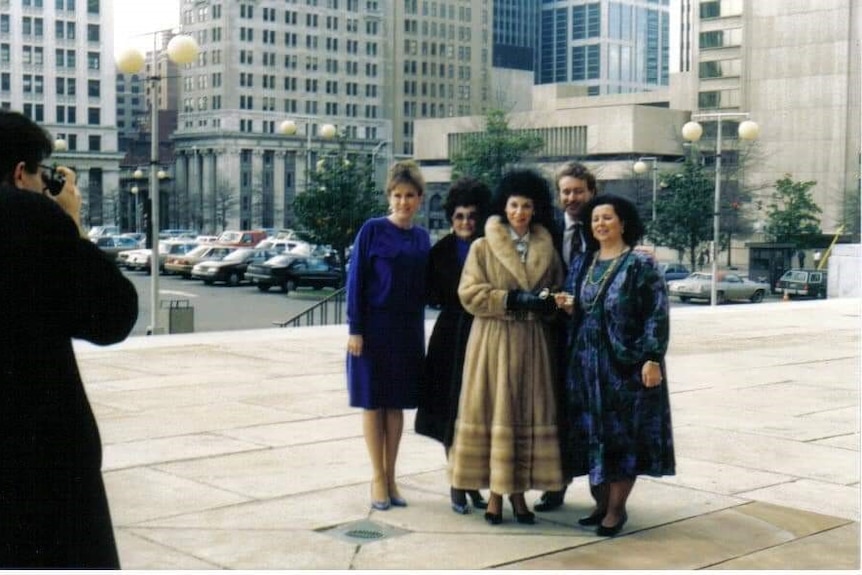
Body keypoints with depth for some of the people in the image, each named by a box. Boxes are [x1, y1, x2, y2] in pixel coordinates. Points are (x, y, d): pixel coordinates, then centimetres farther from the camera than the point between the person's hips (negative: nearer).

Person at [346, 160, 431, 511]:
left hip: (409, 330, 4)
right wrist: (355, 329, -12)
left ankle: (391, 476, 18)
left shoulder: (421, 238, 8)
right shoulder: (373, 230, -6)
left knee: (397, 404, 9)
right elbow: (356, 280, -8)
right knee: (373, 402, 3)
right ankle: (378, 478, 11)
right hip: (375, 327, -4)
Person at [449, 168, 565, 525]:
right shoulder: (482, 248, 3)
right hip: (493, 341, -3)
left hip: (533, 343, 3)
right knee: (494, 413, -3)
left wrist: (548, 302, -6)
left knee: (530, 415, 2)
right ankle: (495, 493, 4)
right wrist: (514, 299, -15)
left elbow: (559, 291, 17)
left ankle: (519, 491, 11)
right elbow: (469, 293, -5)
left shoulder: (547, 250, 11)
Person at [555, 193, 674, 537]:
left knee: (623, 434, -1)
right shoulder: (582, 266, 11)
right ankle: (601, 503, 19)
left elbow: (657, 315, -11)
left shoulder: (641, 264, -6)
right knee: (592, 432, 7)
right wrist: (569, 308, -2)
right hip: (587, 363, 6)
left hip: (627, 363, -6)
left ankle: (616, 508, 8)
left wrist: (652, 359, -17)